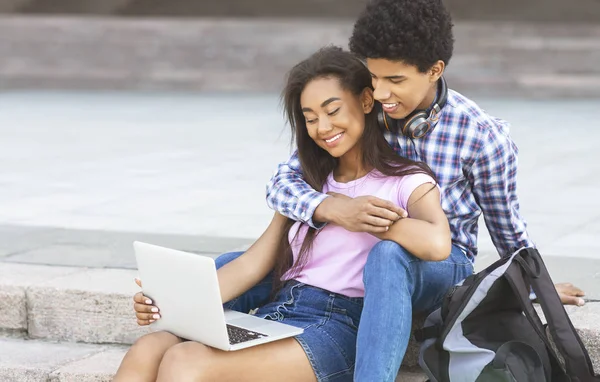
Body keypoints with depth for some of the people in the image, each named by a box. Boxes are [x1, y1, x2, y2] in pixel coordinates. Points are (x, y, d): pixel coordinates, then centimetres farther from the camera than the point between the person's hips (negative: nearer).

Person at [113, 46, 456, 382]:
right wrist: (179, 303, -3)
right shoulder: (310, 184, 24)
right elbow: (255, 263, 14)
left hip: (336, 328, -6)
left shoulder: (405, 181, 4)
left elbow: (436, 244, -19)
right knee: (147, 351, -24)